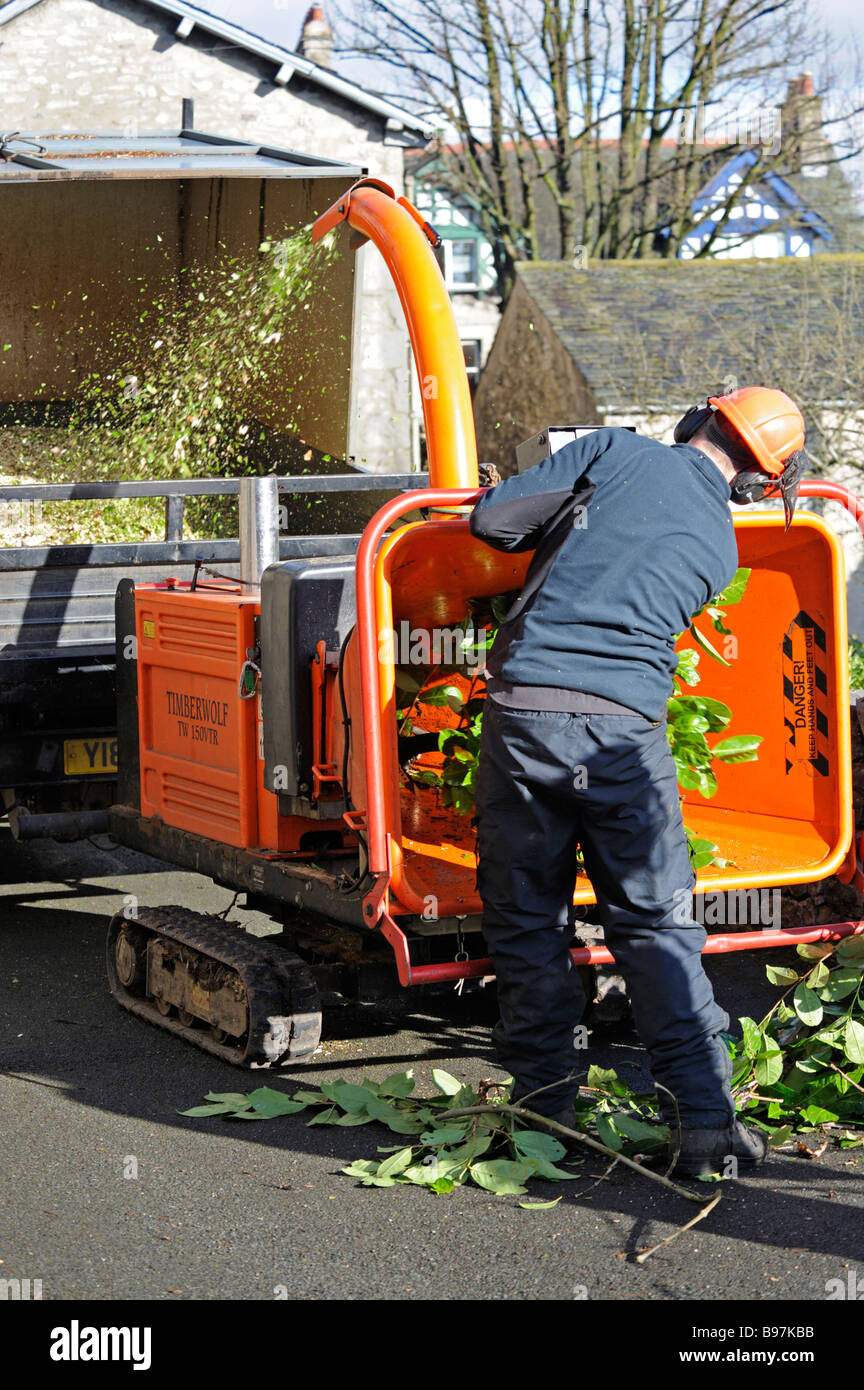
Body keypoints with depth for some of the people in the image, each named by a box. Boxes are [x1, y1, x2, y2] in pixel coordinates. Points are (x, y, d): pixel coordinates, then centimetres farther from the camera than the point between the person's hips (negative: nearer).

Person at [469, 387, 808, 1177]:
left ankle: (546, 1108, 17)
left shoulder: (617, 451, 6)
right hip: (623, 726, 1)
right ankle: (705, 1119, 3)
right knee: (656, 925, 8)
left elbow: (492, 522, 4)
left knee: (526, 921, 11)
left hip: (521, 708, 0)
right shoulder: (721, 548, 14)